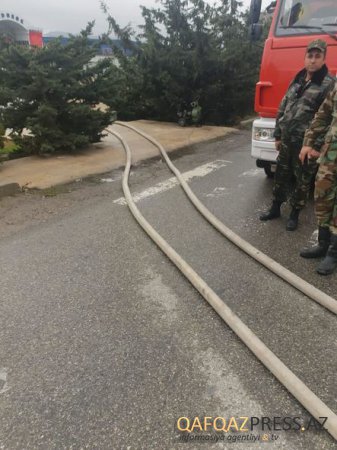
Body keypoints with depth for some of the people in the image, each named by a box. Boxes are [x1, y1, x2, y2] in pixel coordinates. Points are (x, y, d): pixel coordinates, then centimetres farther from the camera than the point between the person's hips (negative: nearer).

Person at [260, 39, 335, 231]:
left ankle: (294, 214, 20)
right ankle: (275, 208, 29)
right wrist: (278, 135, 12)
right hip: (286, 140, 6)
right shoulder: (297, 80, 12)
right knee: (281, 175, 14)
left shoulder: (329, 84, -8)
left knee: (303, 181, 6)